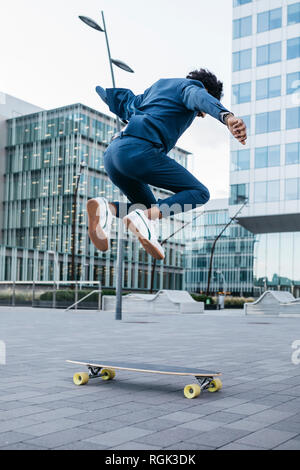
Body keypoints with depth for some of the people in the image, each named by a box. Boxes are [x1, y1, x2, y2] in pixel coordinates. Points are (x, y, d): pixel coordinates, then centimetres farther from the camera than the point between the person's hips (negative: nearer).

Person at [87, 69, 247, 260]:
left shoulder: (159, 85, 35)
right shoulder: (191, 86, 12)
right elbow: (201, 98, -13)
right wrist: (227, 117, -32)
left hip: (112, 153, 8)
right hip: (139, 150, -8)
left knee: (150, 209, 22)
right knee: (199, 193, 3)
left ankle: (106, 208, -7)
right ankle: (145, 218, -21)